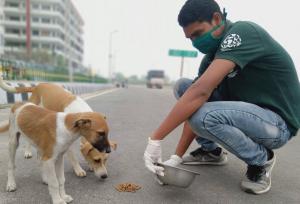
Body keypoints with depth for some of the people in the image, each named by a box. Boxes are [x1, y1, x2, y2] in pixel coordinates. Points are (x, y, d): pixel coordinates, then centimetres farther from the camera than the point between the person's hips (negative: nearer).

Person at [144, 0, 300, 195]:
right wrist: (177, 157, -9)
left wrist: (156, 139, -30)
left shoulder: (243, 32, -21)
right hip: (245, 110, 8)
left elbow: (201, 92, -33)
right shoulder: (212, 56, 3)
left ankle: (262, 159, -5)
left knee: (205, 116, -34)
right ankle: (211, 151, 10)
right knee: (183, 87, -1)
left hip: (277, 122, -7)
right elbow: (195, 107, -3)